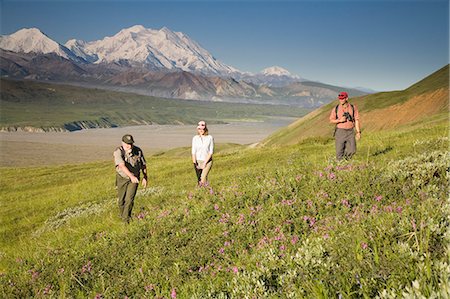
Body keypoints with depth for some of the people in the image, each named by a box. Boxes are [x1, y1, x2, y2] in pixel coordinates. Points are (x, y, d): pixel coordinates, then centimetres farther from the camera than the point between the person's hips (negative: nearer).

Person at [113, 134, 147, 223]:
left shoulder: (138, 151, -12)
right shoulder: (118, 152, -23)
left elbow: (143, 164, 2)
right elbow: (122, 166, -37)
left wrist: (145, 177, 2)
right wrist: (131, 176, -51)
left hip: (134, 178, 1)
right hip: (122, 178, -1)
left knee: (129, 199, -11)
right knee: (122, 200, 12)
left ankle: (126, 219, 4)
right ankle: (122, 215, 38)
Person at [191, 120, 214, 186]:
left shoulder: (210, 138, -6)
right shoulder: (195, 138, 0)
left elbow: (211, 152, -7)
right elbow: (193, 152, 0)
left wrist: (205, 163, -13)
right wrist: (195, 164, -10)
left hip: (207, 161, -2)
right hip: (198, 161, 2)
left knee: (203, 180, -17)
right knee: (199, 180, 5)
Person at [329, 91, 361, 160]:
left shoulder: (353, 107, 2)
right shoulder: (335, 109, 0)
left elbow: (356, 120, 4)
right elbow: (331, 120, 3)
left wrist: (358, 132, -1)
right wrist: (340, 120, -15)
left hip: (350, 132, 1)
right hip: (340, 132, -1)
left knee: (352, 150, -5)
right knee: (339, 151, -3)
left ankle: (346, 160, 23)